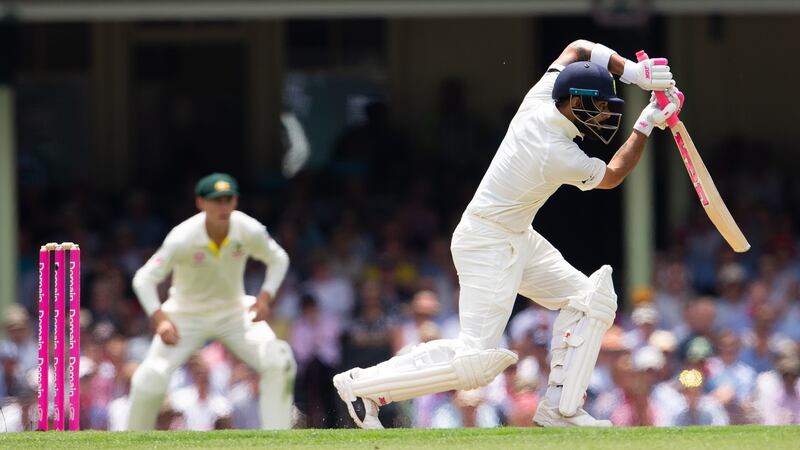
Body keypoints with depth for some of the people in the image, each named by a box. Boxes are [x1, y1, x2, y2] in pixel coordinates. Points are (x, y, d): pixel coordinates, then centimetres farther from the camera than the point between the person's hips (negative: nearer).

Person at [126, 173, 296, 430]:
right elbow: (144, 279, -24)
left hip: (234, 311, 3)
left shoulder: (250, 231, -19)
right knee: (152, 377, -18)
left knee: (278, 364, -17)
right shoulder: (183, 238, -27)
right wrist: (160, 319, -38)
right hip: (186, 316, -3)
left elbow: (278, 259, 1)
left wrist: (265, 296, -16)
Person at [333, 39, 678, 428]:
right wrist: (646, 125, 0)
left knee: (592, 297, 8)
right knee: (478, 362, -14)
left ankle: (560, 408, 8)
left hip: (519, 238, 10)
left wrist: (632, 71, -3)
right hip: (487, 245, -10)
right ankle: (362, 385, -7)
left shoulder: (538, 100, -7)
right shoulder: (561, 157, -26)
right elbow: (612, 176, -5)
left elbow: (578, 49, 8)